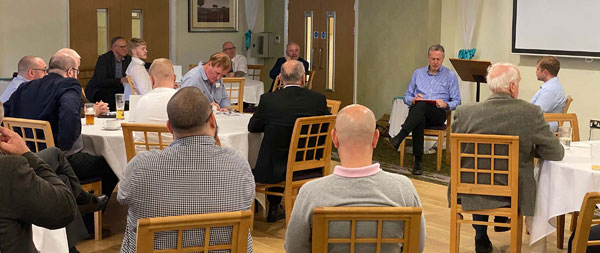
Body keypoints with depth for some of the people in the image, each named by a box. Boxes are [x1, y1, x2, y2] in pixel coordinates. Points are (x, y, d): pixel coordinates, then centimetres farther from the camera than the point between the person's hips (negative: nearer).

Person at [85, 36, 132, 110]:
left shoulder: (128, 59, 5)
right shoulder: (103, 59, -13)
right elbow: (100, 82, -24)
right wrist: (120, 80, -33)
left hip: (117, 90, 6)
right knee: (111, 98, -34)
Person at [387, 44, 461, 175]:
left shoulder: (450, 76, 12)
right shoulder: (418, 73, 21)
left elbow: (456, 101, 8)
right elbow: (407, 96, 20)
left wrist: (445, 105, -14)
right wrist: (413, 99, -4)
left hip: (438, 114, -2)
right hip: (417, 111, 2)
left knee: (422, 106, -38)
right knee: (419, 120, -38)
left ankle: (398, 139, -53)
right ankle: (418, 161, -40)